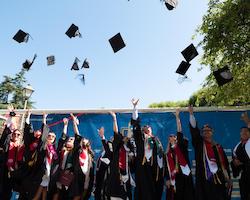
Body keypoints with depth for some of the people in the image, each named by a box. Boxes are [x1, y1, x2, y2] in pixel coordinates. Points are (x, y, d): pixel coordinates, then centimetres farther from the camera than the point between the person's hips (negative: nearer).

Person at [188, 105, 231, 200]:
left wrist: (228, 179, 6)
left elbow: (225, 164, 12)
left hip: (218, 180, 2)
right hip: (204, 179, -2)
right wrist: (191, 114, -18)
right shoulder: (199, 143, 6)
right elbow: (194, 130, -8)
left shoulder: (218, 147, 13)